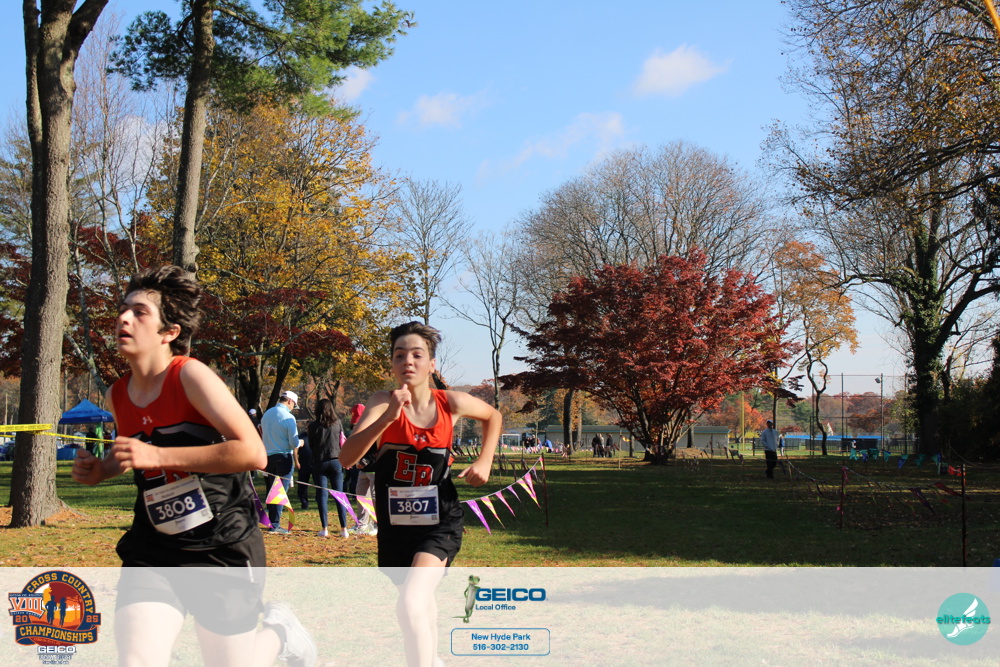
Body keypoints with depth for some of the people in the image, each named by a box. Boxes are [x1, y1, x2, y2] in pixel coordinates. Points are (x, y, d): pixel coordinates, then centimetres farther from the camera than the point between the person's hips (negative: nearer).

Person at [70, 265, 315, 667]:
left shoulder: (190, 376, -14)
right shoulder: (117, 397, 5)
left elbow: (253, 453, -24)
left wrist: (158, 455, -26)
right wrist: (102, 470, 5)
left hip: (222, 549, -4)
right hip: (153, 553, 5)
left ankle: (279, 632, 37)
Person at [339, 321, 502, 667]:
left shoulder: (451, 403, -9)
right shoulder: (383, 403, -12)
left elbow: (493, 417, 15)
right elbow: (347, 457, -27)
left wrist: (484, 461, 2)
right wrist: (388, 416, -37)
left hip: (440, 523, -2)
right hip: (395, 524, 2)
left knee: (411, 604, -27)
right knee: (423, 606, 23)